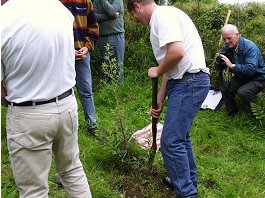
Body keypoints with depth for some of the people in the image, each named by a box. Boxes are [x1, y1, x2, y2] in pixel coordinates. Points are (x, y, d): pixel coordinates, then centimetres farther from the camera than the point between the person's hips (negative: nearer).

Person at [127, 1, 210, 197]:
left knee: (171, 141, -7)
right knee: (180, 135, 21)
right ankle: (189, 180, 37)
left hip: (189, 82, -10)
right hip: (185, 81, 10)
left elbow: (177, 52, -26)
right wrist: (159, 100, 23)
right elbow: (170, 67, 22)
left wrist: (157, 71, -7)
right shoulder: (163, 19, 21)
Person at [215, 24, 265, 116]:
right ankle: (232, 114, 13)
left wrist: (232, 65, -38)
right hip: (241, 77, 7)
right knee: (225, 90, -10)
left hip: (257, 78, -7)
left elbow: (251, 69, -39)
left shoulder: (250, 47, -27)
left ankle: (253, 115, -3)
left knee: (242, 92, -29)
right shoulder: (227, 47, -6)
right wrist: (218, 62, -24)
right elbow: (220, 68, -1)